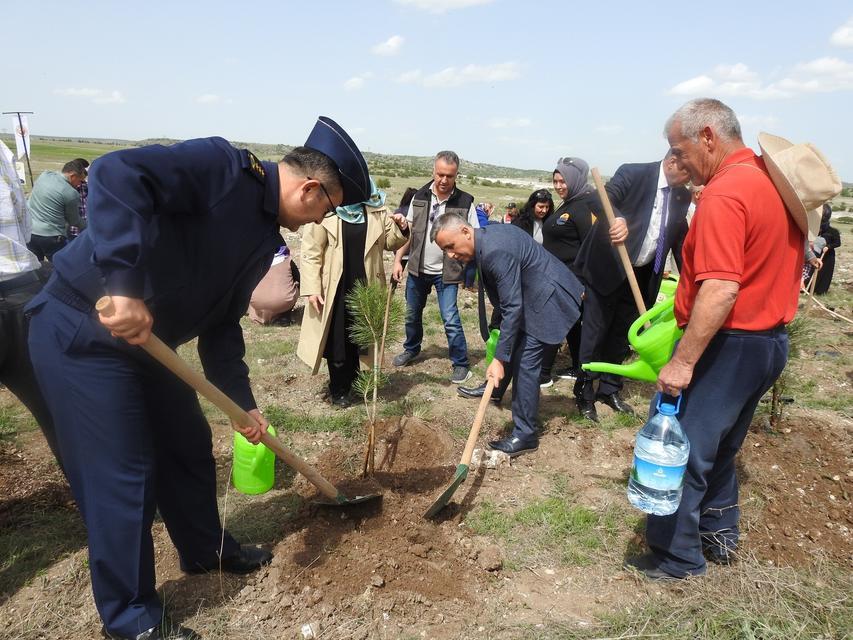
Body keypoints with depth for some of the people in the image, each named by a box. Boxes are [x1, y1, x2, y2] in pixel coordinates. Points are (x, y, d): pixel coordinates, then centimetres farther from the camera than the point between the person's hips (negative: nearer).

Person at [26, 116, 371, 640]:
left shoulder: (264, 237, 7)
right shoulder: (223, 167, -20)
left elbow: (222, 321, 11)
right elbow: (117, 173, -33)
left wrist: (242, 401, 10)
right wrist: (124, 283, -40)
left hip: (146, 340, 9)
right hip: (83, 330, -9)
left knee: (190, 445, 17)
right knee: (126, 474, -1)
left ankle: (206, 549, 41)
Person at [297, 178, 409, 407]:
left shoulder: (376, 209, 1)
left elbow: (389, 242, 13)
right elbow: (311, 253, -9)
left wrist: (401, 229, -8)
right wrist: (312, 288, -13)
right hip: (335, 289, -3)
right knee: (336, 342, 8)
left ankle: (351, 384, 35)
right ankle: (338, 390, 26)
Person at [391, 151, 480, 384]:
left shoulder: (465, 202, -10)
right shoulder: (420, 197, -1)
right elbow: (408, 232, 5)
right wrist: (398, 260, -1)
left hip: (446, 272, -4)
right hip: (417, 268, 4)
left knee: (450, 319, -7)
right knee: (412, 314, 18)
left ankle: (461, 364, 8)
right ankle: (411, 349, 42)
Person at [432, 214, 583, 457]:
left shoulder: (495, 252, -31)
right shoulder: (486, 235, -1)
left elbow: (513, 308, -30)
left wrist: (500, 358, -27)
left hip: (545, 298, -10)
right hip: (528, 293, 10)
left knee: (524, 362, -10)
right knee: (514, 346, 24)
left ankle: (525, 435, -2)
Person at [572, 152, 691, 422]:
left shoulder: (682, 196, 5)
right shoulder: (633, 174, -15)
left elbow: (680, 239, 11)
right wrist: (616, 219, -53)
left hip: (642, 276, 6)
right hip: (607, 270, -6)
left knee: (621, 336, 15)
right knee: (595, 334, 2)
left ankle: (609, 390, 30)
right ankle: (584, 394, 15)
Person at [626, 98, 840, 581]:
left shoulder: (725, 193, -20)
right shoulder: (775, 181, 9)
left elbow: (721, 290, -29)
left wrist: (683, 362, -27)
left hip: (730, 343, -10)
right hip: (771, 337, 10)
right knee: (719, 447, 22)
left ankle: (676, 558, 14)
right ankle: (719, 535, 36)